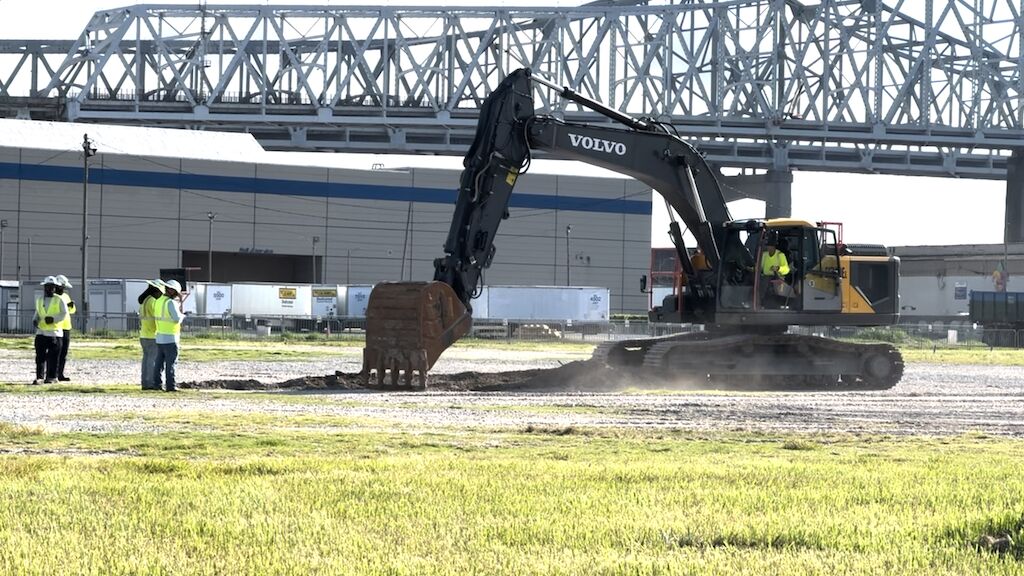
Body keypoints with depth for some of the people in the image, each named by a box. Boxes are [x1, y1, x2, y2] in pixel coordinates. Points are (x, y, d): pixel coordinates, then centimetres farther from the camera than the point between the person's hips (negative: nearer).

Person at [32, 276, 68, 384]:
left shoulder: (59, 300, 0)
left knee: (52, 357, -2)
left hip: (55, 332, -3)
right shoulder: (39, 300, 13)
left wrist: (53, 319, -18)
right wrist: (35, 320, 0)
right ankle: (39, 376, 0)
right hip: (41, 332, 3)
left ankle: (51, 377, 5)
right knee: (40, 356, -2)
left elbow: (64, 313, -4)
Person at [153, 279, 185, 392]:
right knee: (171, 363, -4)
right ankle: (170, 385, -5)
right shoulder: (170, 303, -17)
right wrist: (182, 315, 3)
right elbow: (177, 319, -21)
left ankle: (156, 383, 11)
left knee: (159, 362, 11)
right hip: (170, 338, -8)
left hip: (159, 337, 8)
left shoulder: (158, 301, 8)